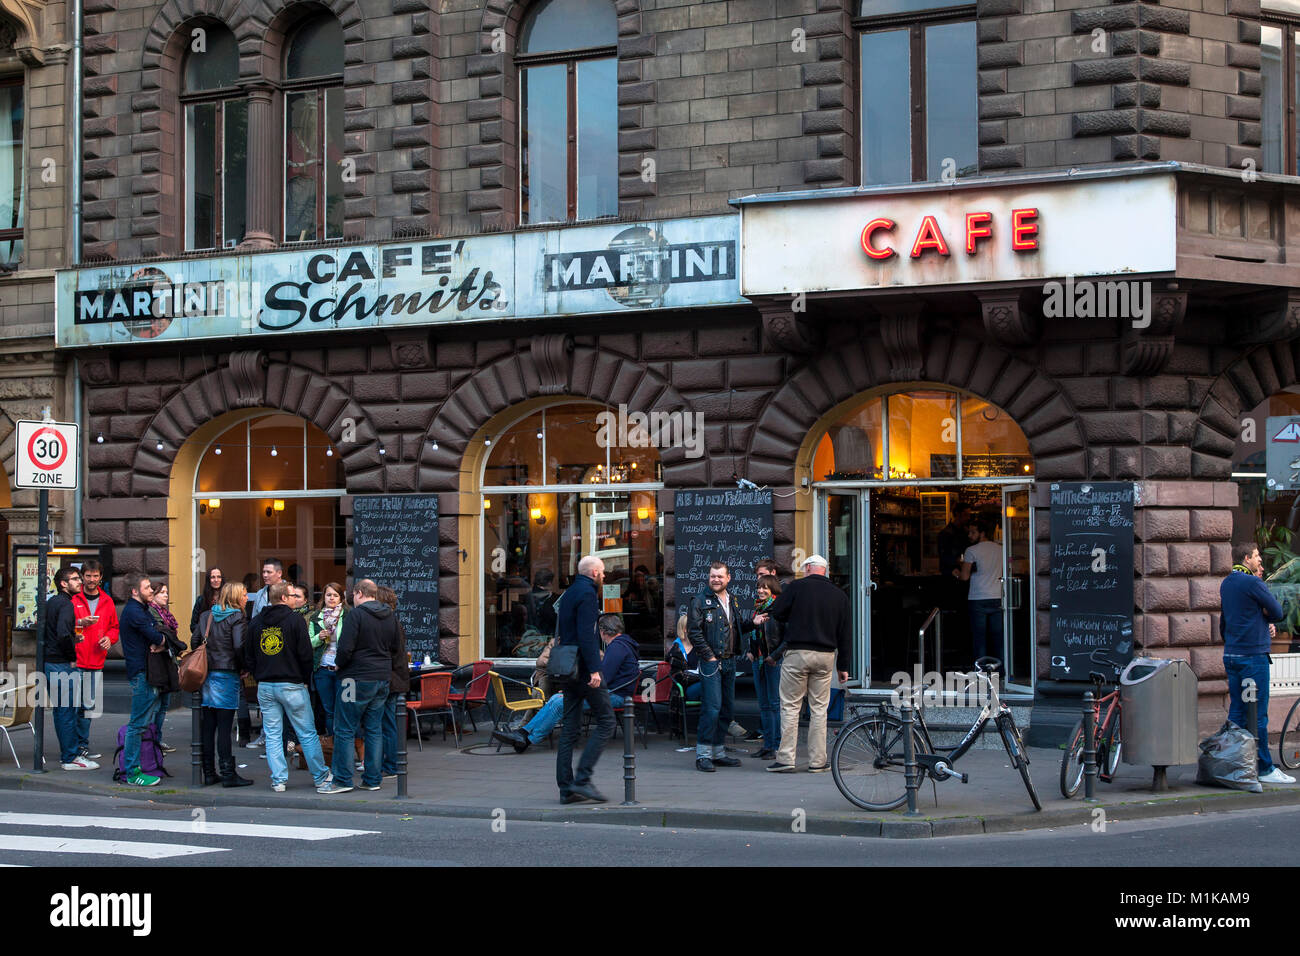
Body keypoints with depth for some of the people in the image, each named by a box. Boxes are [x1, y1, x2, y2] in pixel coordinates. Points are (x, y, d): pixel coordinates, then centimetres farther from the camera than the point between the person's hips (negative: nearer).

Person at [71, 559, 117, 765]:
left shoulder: (107, 602, 13)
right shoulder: (73, 600, 0)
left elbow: (114, 627, 21)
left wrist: (109, 637, 0)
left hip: (96, 663, 4)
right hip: (75, 662, -4)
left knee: (88, 705, 8)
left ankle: (82, 746, 16)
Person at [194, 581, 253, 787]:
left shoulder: (206, 616, 11)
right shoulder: (236, 618, -7)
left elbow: (195, 641, 11)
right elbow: (239, 647, -16)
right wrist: (244, 668, -3)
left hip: (206, 675, 6)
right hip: (227, 675, -6)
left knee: (207, 725, 7)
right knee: (224, 726, -5)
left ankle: (208, 773, 11)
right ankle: (228, 774, -2)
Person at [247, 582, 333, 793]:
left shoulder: (256, 622, 8)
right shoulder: (295, 619, -8)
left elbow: (250, 657, 13)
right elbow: (305, 654, -10)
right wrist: (305, 679, 3)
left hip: (264, 686, 4)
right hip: (291, 685, -4)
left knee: (272, 736, 7)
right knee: (307, 733, 4)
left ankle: (278, 780, 5)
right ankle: (321, 777, 10)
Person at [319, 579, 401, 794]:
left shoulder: (356, 615, -12)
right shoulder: (391, 616, 9)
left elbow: (345, 649, -17)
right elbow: (395, 648, 17)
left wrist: (339, 663, 1)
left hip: (357, 679, -7)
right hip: (383, 679, 7)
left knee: (345, 730, -1)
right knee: (374, 729, 11)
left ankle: (342, 780, -1)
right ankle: (373, 779, 12)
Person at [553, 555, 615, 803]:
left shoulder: (568, 593, 18)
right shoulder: (587, 594, -11)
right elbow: (586, 635, -20)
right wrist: (594, 669, -23)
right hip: (584, 669, -9)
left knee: (570, 728, 8)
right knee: (606, 722, -4)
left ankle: (566, 787, 6)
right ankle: (582, 778, -12)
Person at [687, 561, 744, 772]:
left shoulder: (732, 601, 16)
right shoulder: (700, 601, -4)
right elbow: (694, 631, -10)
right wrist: (709, 656, -13)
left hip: (730, 661, 7)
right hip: (711, 661, -7)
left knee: (726, 708, 9)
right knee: (712, 707, -13)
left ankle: (719, 752, 16)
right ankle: (703, 754, -10)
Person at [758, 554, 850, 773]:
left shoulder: (797, 587, -4)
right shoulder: (840, 596, 8)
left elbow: (776, 613, -2)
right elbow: (844, 634, 10)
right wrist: (843, 667, 15)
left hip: (797, 654, -3)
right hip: (825, 656, 3)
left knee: (790, 706, 2)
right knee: (819, 709, 8)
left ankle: (785, 759, -1)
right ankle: (817, 761, 7)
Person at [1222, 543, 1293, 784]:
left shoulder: (1226, 583, 14)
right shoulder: (1252, 583, -14)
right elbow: (1277, 611, -10)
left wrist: (1266, 621, 4)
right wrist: (1268, 615, 8)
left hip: (1231, 655, 9)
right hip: (1253, 655, -9)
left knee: (1236, 711, 11)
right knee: (1258, 714, -5)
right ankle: (1264, 769, -2)